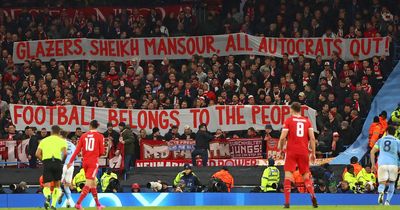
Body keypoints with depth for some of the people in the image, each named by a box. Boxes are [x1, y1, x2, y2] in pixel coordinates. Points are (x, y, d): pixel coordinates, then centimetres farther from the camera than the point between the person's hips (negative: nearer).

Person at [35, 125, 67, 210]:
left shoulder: (44, 140, 18)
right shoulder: (62, 140, 11)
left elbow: (37, 154, 8)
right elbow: (65, 153, -6)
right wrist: (62, 161, 11)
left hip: (46, 163, 1)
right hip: (57, 161, -1)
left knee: (47, 186, -1)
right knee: (57, 185, 18)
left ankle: (47, 196, -36)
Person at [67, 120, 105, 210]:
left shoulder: (84, 136, 5)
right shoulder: (100, 136, -4)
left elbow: (77, 150, 2)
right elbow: (101, 152, -4)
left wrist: (71, 161, 4)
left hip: (85, 161, 5)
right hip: (94, 161, -5)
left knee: (93, 182, 17)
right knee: (89, 183, -7)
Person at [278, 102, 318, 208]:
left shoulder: (288, 120, 1)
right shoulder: (307, 121, 9)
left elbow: (283, 137, -7)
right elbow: (312, 138, 1)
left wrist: (280, 146, 11)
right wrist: (313, 153, 5)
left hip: (291, 152, -3)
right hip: (304, 152, 3)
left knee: (288, 176, -3)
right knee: (306, 176, 11)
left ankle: (287, 202, -14)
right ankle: (312, 195, -15)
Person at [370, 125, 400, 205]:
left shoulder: (381, 140, 15)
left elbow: (372, 152, 12)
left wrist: (373, 164, 18)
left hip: (382, 164, 0)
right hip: (393, 165, 0)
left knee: (382, 183, 1)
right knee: (391, 183, 16)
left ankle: (381, 192, -34)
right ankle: (387, 201, 3)